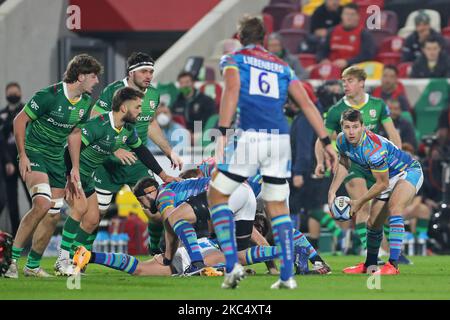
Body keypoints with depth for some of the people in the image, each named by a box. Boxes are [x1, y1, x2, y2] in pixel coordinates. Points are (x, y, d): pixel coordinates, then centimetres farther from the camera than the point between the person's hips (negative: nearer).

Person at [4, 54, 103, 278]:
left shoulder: (86, 102, 2)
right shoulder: (49, 96, -19)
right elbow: (20, 120, -11)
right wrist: (22, 155, -16)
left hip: (57, 158, 7)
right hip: (34, 153, -7)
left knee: (53, 215, 4)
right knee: (42, 203, -27)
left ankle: (33, 265, 19)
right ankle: (12, 258, -20)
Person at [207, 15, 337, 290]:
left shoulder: (233, 60, 11)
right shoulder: (283, 67, 23)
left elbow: (232, 90, -9)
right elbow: (307, 104, 14)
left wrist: (223, 133, -17)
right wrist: (326, 141, 13)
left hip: (249, 136, -4)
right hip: (280, 139, 4)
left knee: (217, 195, 11)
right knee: (278, 206, 15)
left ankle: (232, 264, -3)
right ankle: (288, 275, 7)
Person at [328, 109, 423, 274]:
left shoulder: (374, 148, -36)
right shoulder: (342, 140, -13)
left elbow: (382, 184, -25)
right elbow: (344, 165, 10)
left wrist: (359, 202, -14)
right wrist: (332, 191, 1)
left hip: (409, 172, -8)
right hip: (389, 176, 8)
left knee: (394, 206, -34)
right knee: (373, 223, 13)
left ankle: (393, 265, -39)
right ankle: (369, 265, 36)